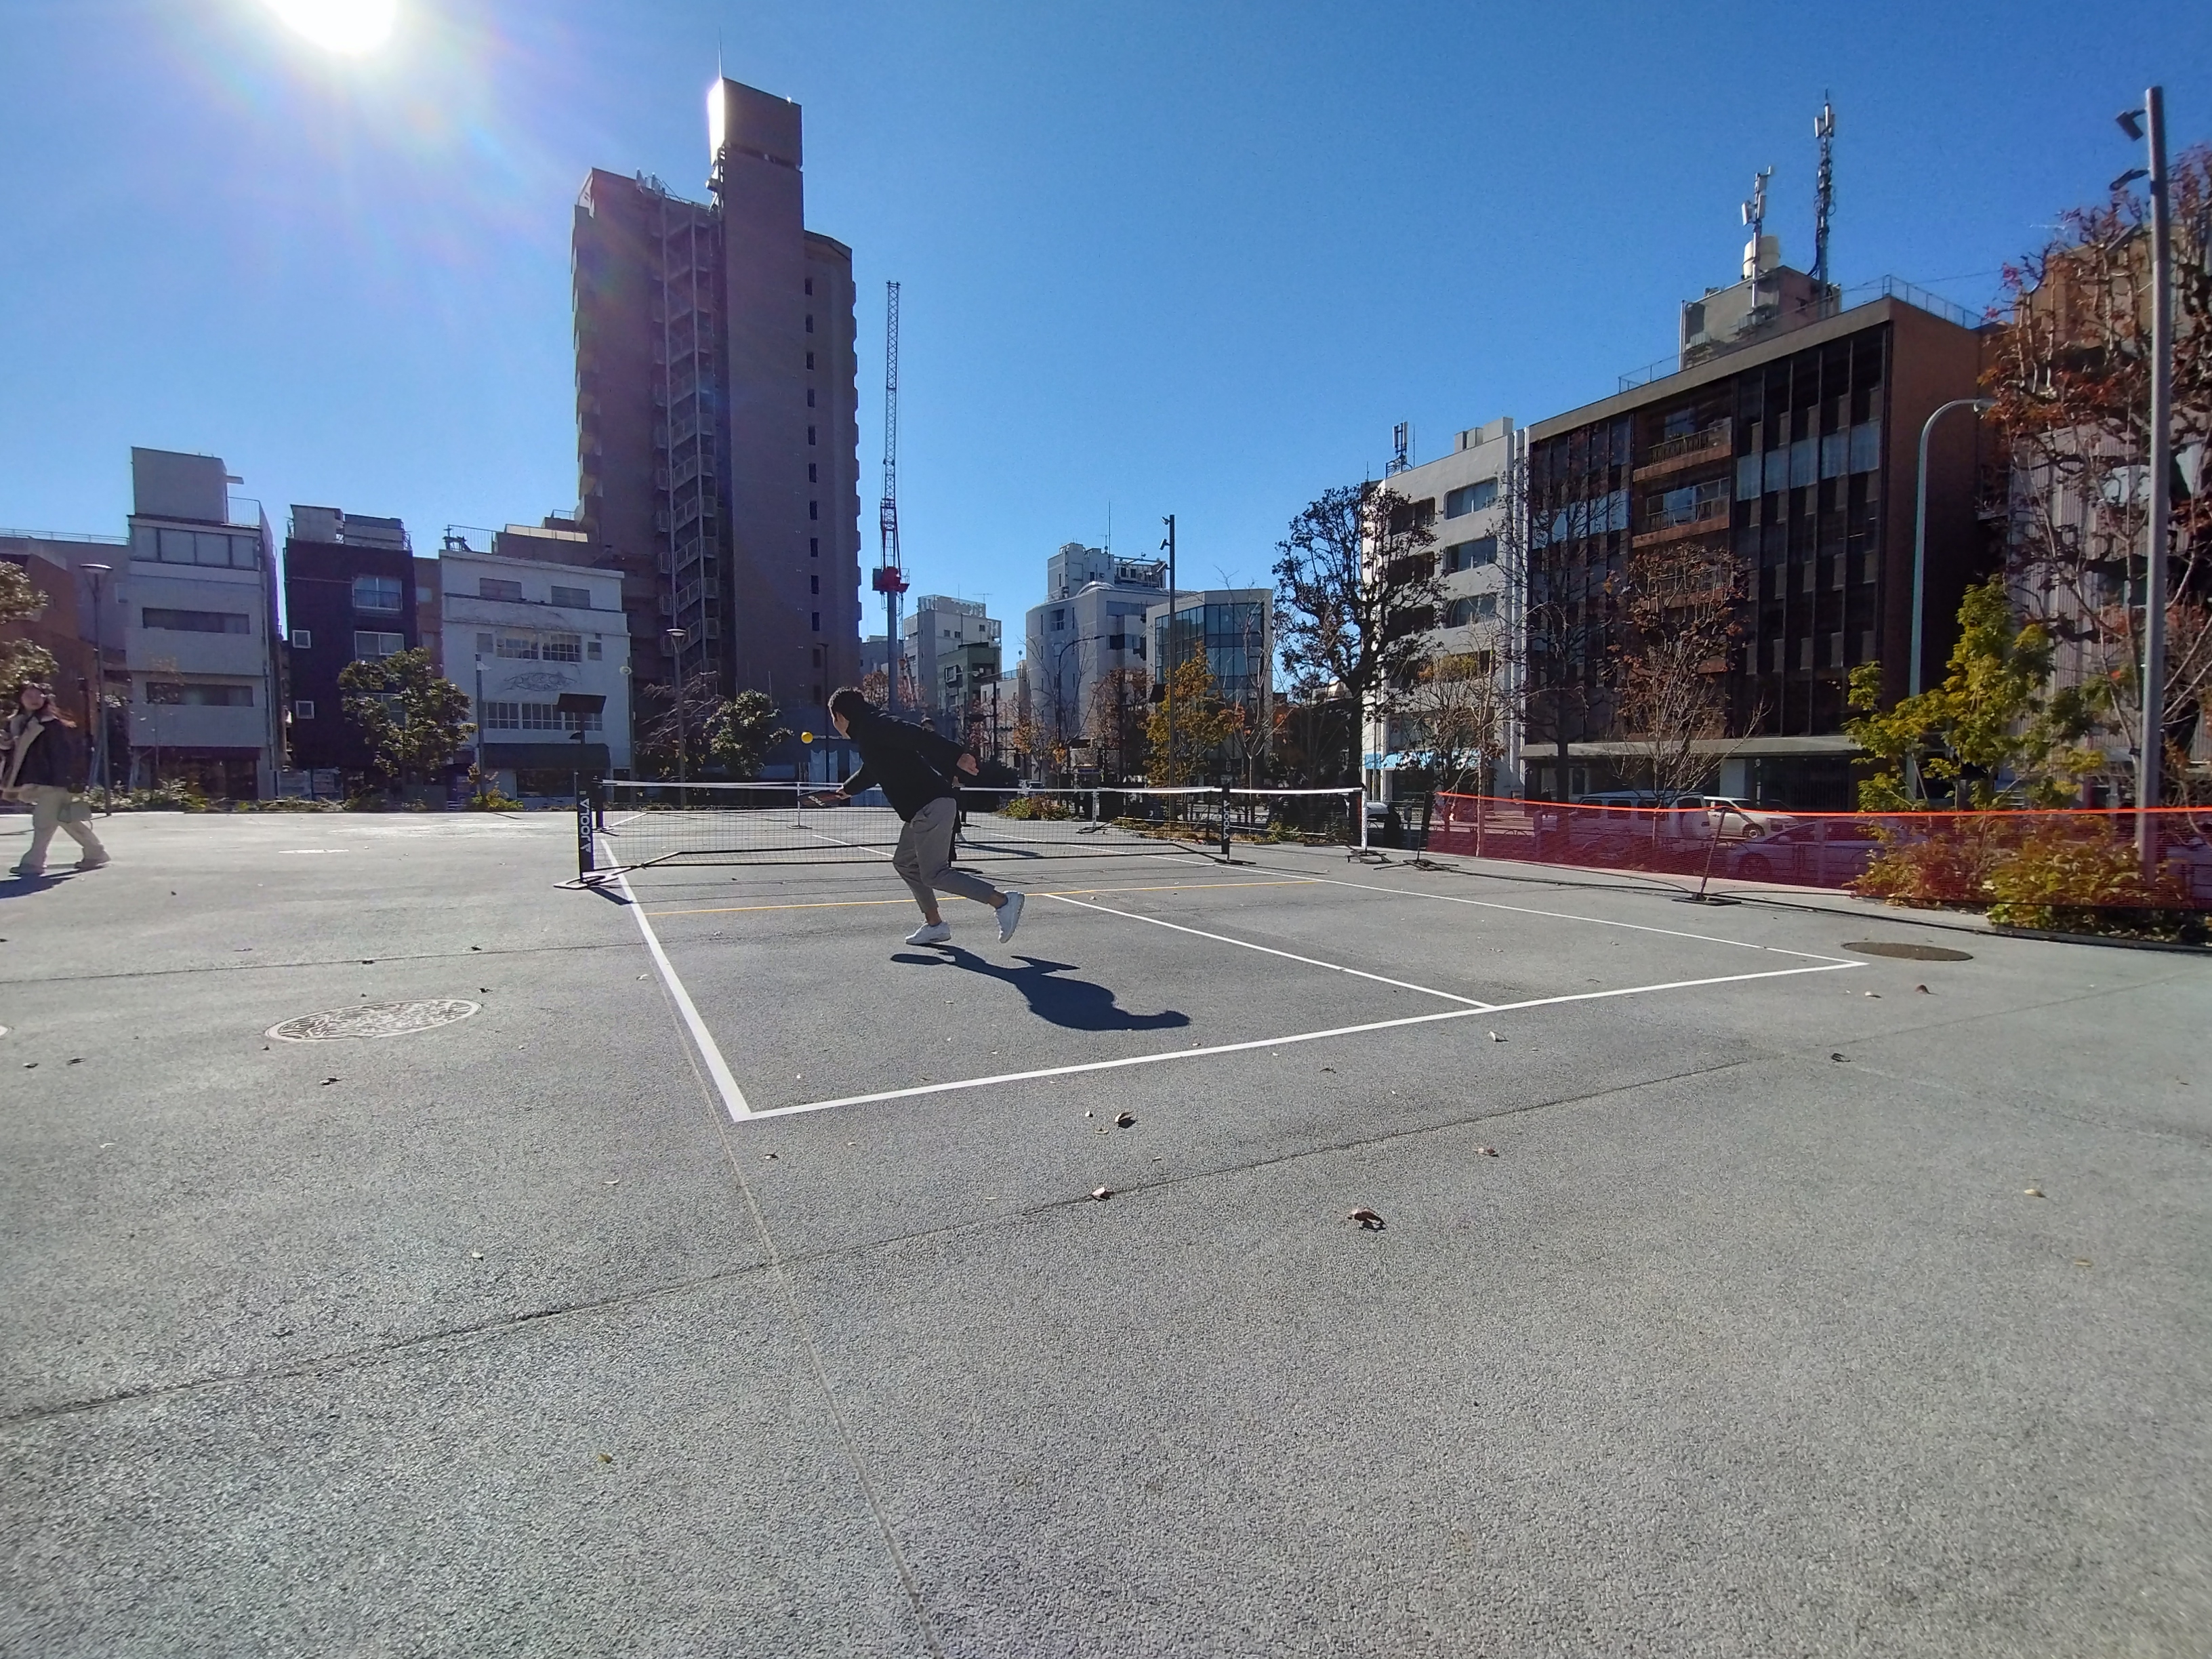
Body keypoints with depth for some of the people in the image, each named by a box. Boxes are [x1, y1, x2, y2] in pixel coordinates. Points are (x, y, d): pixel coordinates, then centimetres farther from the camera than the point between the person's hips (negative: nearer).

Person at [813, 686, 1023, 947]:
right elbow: (870, 771, 42)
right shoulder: (867, 735, 23)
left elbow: (918, 736, -23)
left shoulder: (874, 727, -8)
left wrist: (956, 755, -36)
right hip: (922, 811, 10)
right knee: (904, 863, 19)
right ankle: (934, 925, 19)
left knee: (934, 874, -11)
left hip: (932, 806, -10)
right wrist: (846, 790, 57)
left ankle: (1003, 902, -14)